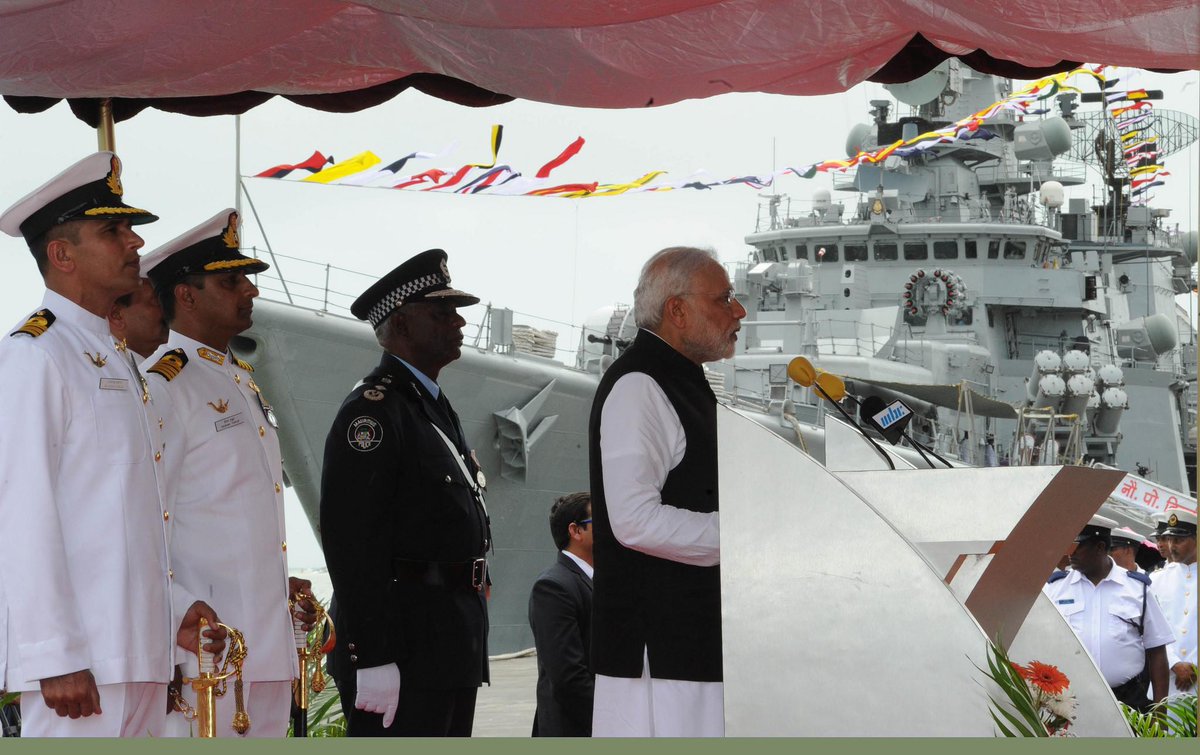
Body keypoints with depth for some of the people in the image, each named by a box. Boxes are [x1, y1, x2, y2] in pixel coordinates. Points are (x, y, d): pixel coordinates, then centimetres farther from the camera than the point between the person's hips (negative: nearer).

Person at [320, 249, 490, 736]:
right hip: (404, 649, -10)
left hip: (452, 642, 10)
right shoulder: (372, 410, -11)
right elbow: (350, 541, -18)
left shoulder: (435, 406, 21)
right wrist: (372, 658, -23)